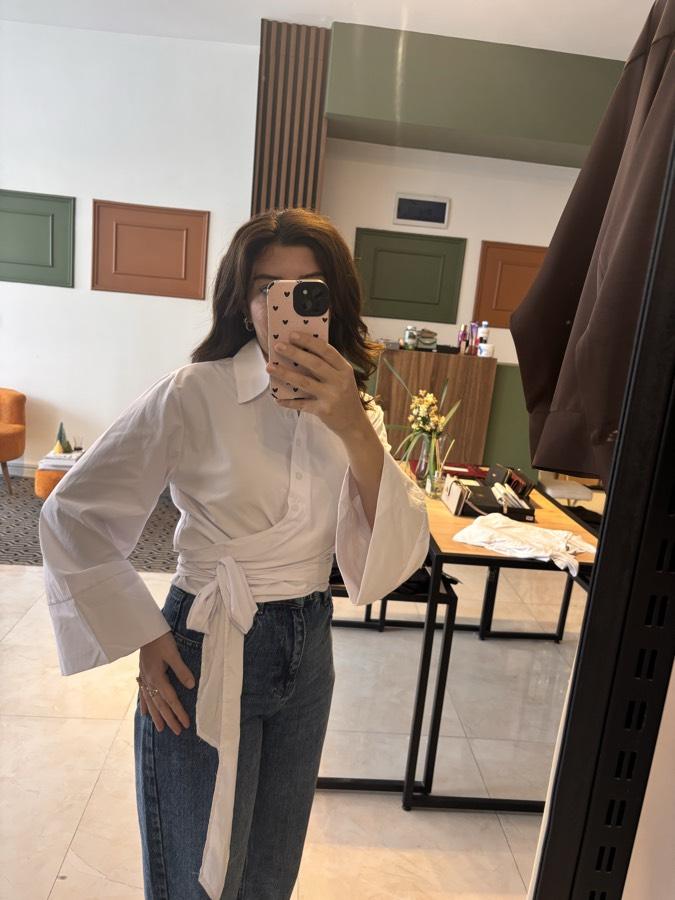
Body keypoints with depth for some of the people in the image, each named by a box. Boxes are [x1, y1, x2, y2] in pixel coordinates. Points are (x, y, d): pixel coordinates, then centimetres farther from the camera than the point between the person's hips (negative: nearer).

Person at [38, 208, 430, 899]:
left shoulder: (353, 409, -1)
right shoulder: (195, 394, -16)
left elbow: (398, 549, -13)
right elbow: (73, 515, -9)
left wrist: (353, 430, -28)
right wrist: (144, 639, -11)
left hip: (309, 653, 5)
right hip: (210, 658, -5)